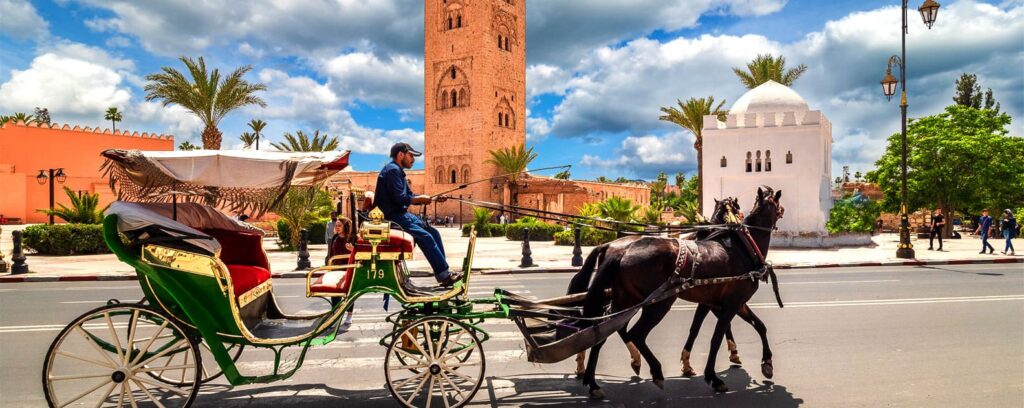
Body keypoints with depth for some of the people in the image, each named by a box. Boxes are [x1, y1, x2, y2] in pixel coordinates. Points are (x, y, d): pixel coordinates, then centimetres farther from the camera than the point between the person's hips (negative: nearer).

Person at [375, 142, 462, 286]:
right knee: (425, 236, -20)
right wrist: (420, 199, -8)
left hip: (401, 214, 10)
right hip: (393, 216, -10)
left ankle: (443, 272, 2)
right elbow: (399, 198, -22)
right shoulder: (392, 170, -14)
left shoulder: (398, 171, 19)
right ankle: (444, 275, -16)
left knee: (433, 232, 4)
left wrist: (435, 199, 7)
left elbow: (410, 196, 17)